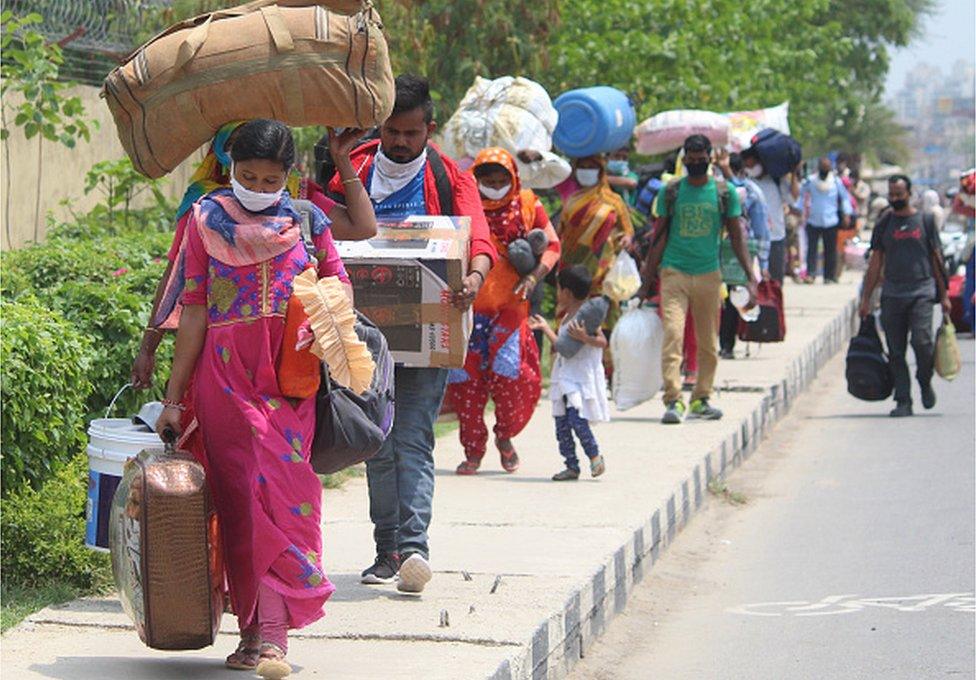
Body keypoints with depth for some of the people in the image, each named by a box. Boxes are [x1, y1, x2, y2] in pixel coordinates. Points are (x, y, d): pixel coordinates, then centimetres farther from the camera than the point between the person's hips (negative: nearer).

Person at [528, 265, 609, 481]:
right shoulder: (567, 317, 17)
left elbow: (602, 342, -19)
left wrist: (584, 338, -35)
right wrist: (545, 328, 35)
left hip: (583, 378, -9)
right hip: (565, 378, 9)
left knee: (576, 417, -19)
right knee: (561, 422, 4)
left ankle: (595, 456, -1)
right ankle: (572, 466, 9)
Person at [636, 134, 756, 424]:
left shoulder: (724, 193, 5)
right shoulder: (671, 192, 4)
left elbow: (736, 235, 8)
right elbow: (660, 236, 8)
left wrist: (751, 276, 0)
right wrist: (647, 280, 5)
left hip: (709, 274, 1)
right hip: (674, 272, -1)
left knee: (708, 342, 6)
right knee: (672, 334, -14)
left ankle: (701, 399, 18)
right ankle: (673, 400, -17)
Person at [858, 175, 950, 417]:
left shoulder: (925, 221, 6)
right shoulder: (884, 225, 10)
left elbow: (936, 259, 9)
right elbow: (875, 264, 12)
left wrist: (944, 295, 6)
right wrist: (866, 299, 8)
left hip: (922, 291, -2)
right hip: (892, 294, 2)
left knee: (921, 341, -17)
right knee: (896, 352, -1)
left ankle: (925, 382, 10)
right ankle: (903, 401, 4)